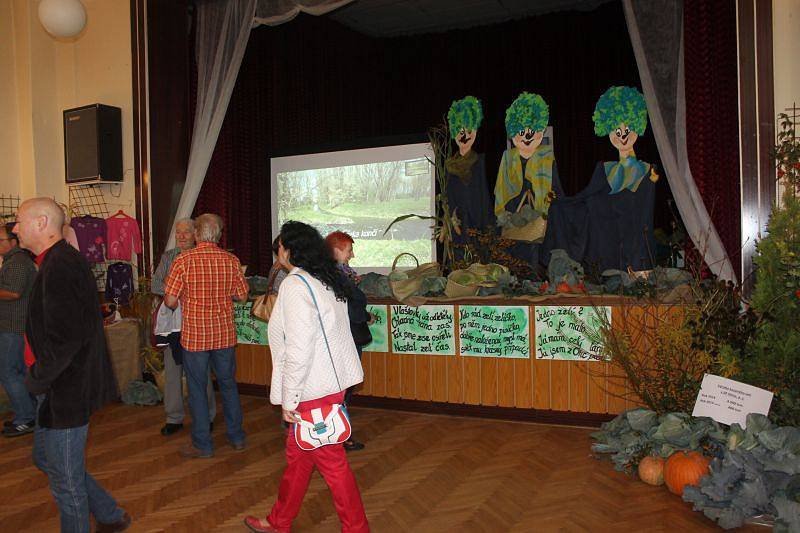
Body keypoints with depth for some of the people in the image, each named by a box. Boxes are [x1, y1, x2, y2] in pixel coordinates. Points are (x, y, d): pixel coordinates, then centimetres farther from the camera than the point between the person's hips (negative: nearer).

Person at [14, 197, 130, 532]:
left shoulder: (60, 266, -22)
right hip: (63, 387, 11)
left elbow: (64, 338, -28)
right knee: (45, 457, 23)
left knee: (65, 478, 5)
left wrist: (36, 380, -15)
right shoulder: (59, 262, 12)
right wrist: (40, 377, 14)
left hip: (65, 391, -11)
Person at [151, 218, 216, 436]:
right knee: (172, 370, 8)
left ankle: (206, 416, 16)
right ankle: (174, 418, 21)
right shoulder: (167, 257, 10)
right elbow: (155, 285, 3)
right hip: (172, 320, 4)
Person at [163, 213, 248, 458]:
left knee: (197, 389, 9)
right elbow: (242, 296, 4)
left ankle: (202, 445, 17)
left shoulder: (184, 260, -12)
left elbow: (170, 300, -12)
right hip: (225, 334, 3)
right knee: (228, 385, 17)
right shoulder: (231, 260, -2)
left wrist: (185, 298, 9)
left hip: (194, 335, -3)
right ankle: (236, 437, 27)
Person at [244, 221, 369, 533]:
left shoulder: (295, 285, -18)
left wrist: (289, 399, -15)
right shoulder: (326, 281, 10)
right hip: (331, 379, 10)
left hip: (314, 389, -10)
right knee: (297, 454, 20)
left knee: (331, 462, 2)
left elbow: (298, 349, -21)